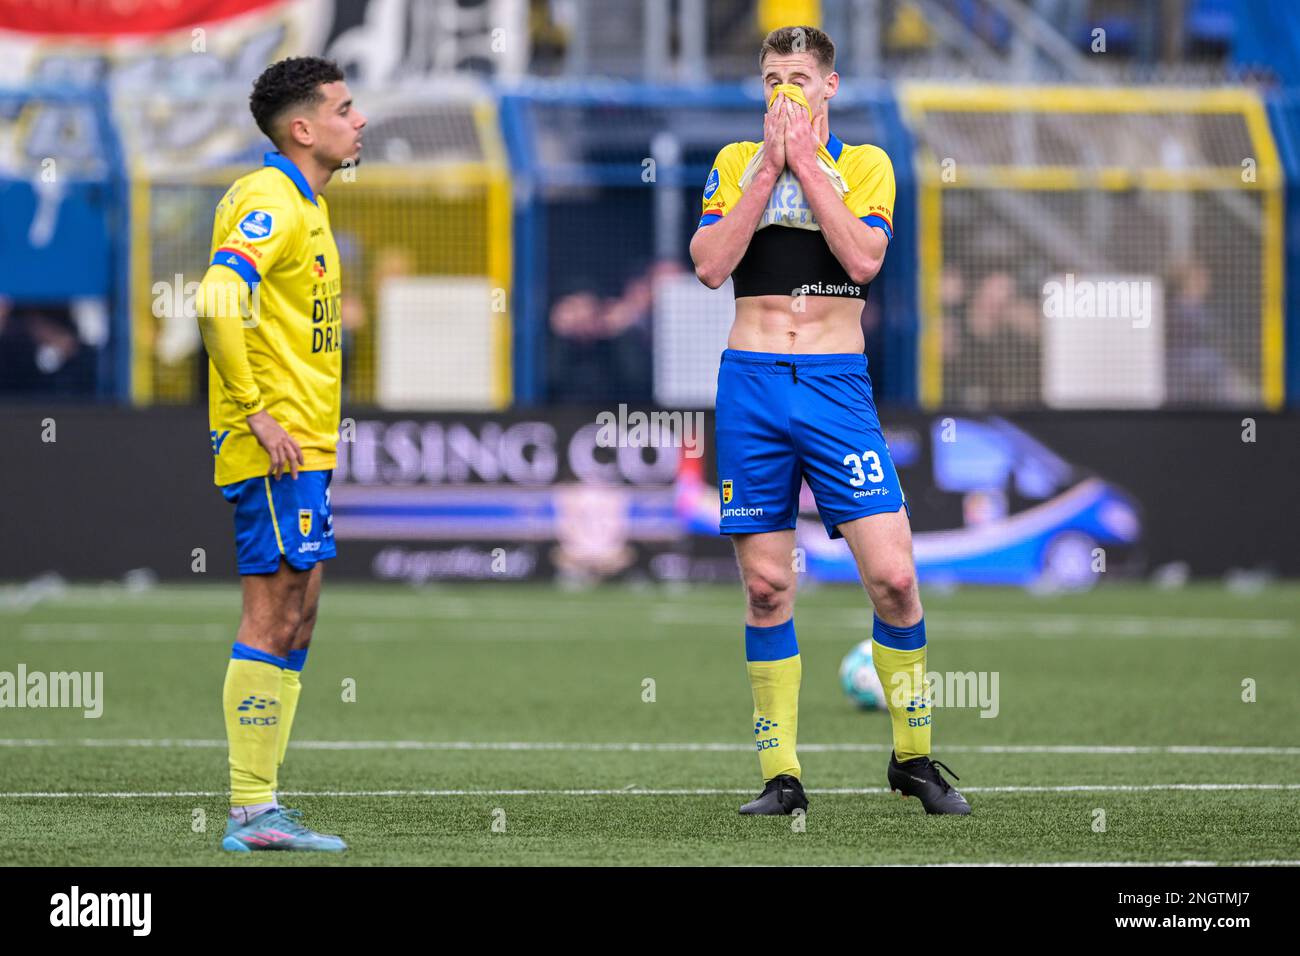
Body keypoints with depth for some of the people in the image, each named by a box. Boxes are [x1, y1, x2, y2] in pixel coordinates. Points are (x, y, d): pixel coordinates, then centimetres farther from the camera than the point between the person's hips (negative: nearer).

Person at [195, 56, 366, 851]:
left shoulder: (303, 205, 18)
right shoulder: (270, 202, -13)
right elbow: (218, 303, -26)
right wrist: (256, 412, -22)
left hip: (303, 449, 10)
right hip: (276, 451, -10)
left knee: (294, 619, 9)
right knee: (275, 613, -9)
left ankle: (261, 809, 11)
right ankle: (250, 809, -8)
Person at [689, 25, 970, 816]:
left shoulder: (864, 164, 6)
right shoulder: (736, 162, 10)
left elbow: (864, 257, -11)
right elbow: (710, 264, -5)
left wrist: (806, 164, -9)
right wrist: (769, 166, -7)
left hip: (836, 384, -1)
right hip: (751, 385, 1)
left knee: (892, 577, -10)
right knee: (767, 586, 1)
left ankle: (914, 758, 6)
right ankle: (781, 774, 8)